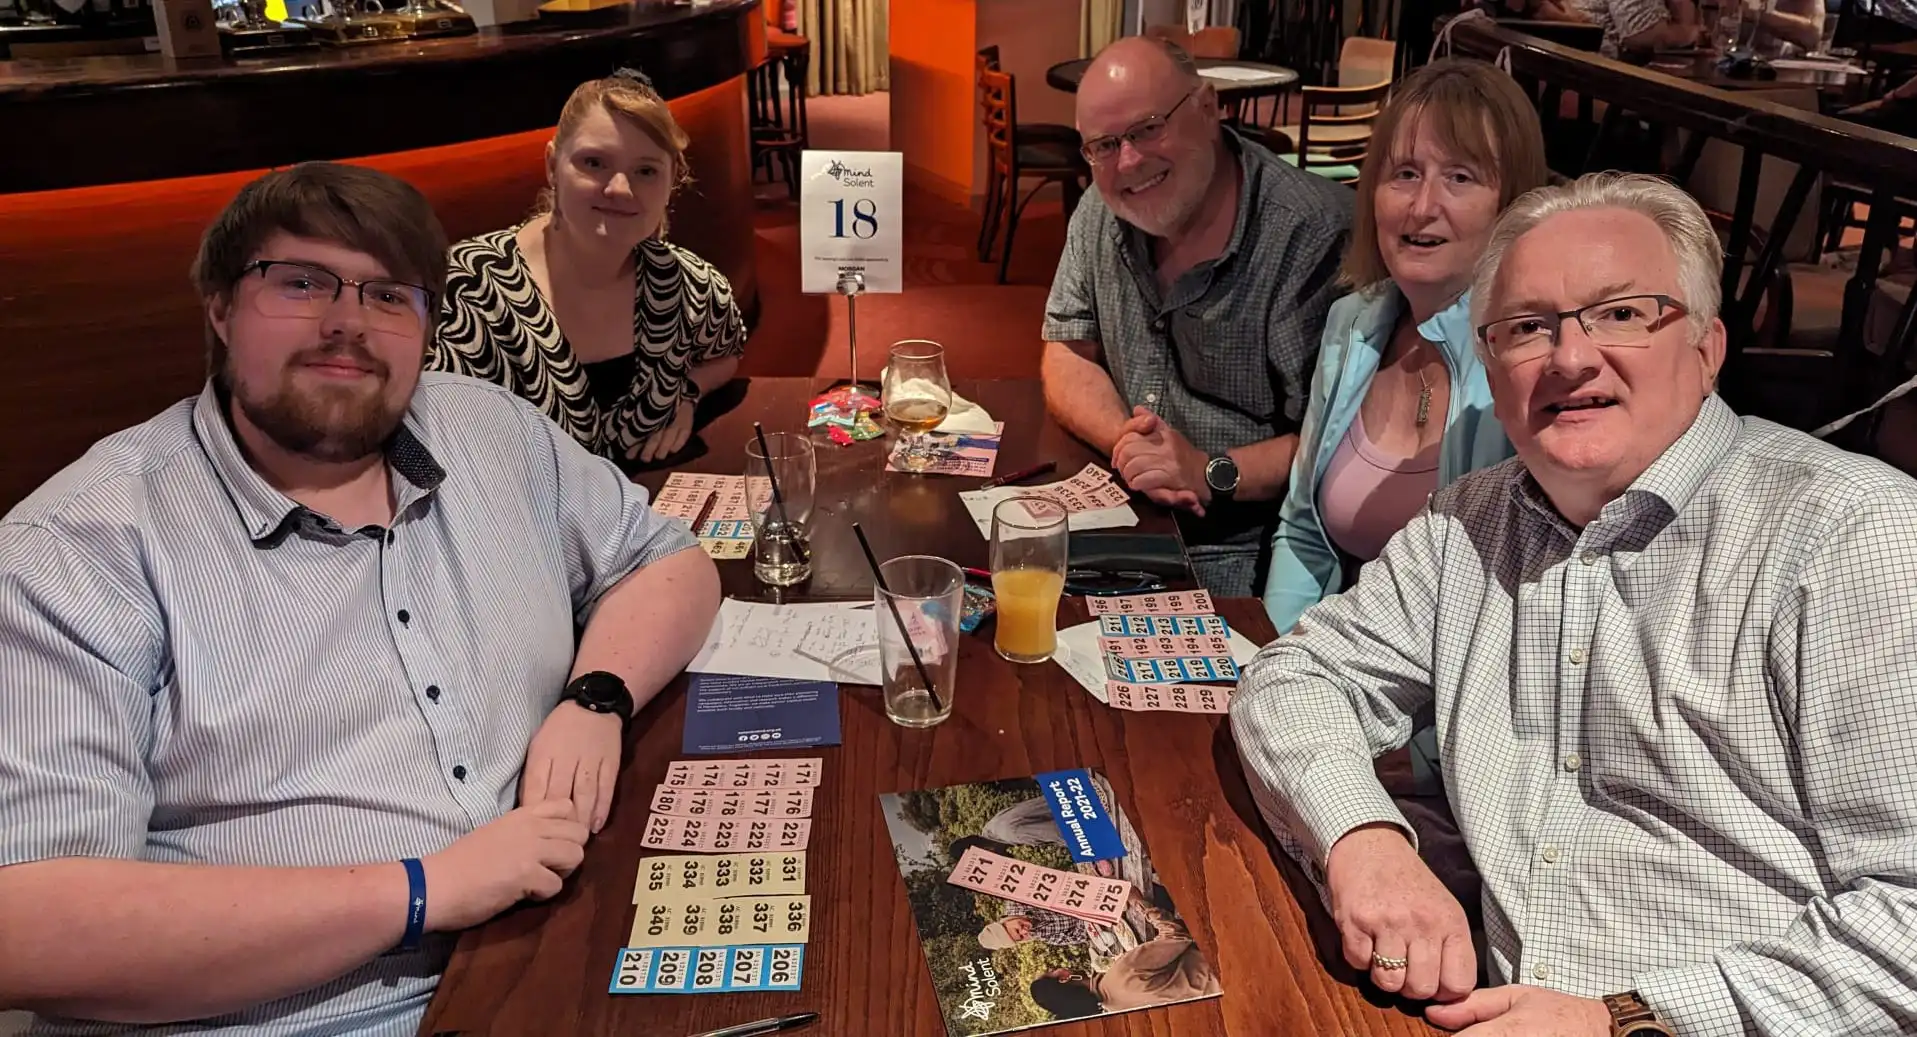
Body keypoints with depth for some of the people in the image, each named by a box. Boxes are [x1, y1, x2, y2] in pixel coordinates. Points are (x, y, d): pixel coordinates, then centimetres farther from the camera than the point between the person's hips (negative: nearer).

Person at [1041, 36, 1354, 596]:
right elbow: (1067, 358, 7)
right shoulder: (1100, 213, 4)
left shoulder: (1311, 233, -17)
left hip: (1246, 550, -6)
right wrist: (1125, 440, -12)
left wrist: (1211, 473, -26)